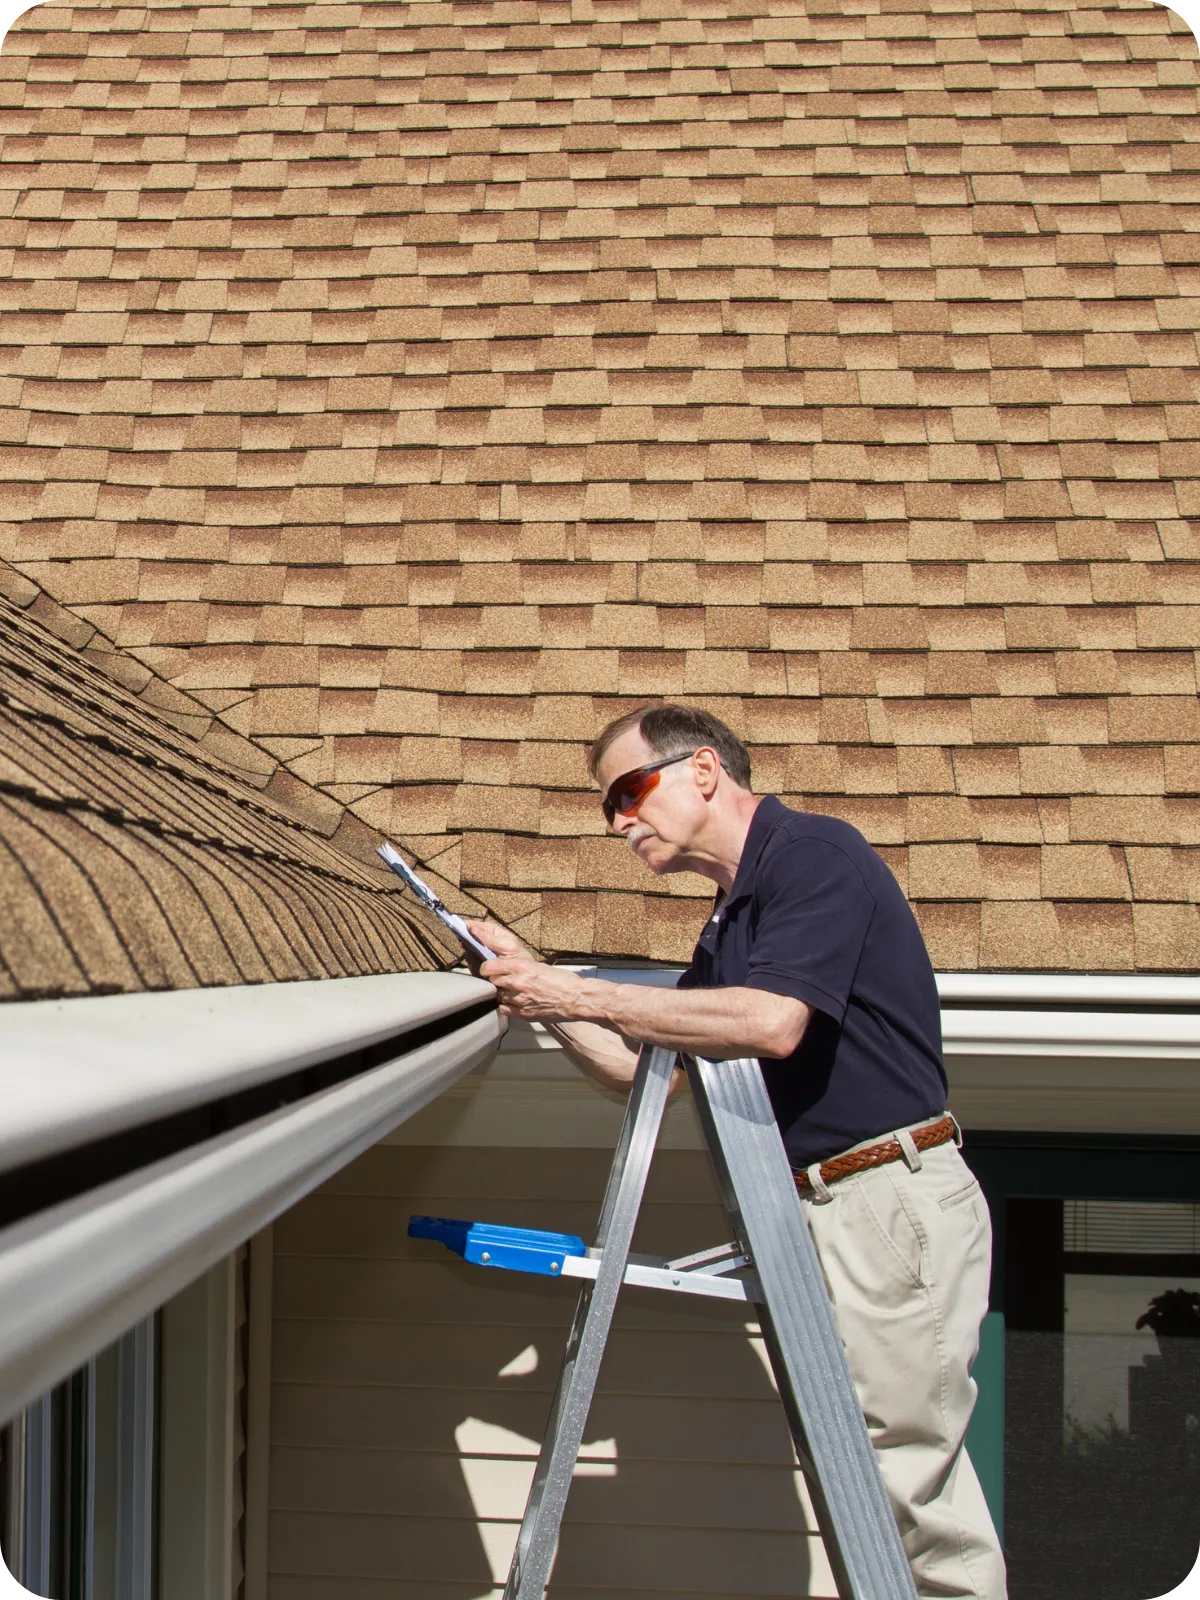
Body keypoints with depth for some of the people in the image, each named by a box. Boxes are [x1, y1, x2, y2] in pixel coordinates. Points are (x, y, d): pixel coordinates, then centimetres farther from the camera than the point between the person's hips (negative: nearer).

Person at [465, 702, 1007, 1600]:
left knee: (906, 1471, -6)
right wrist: (538, 989, 9)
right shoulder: (733, 919, 19)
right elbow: (646, 1068, 21)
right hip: (827, 1211, 10)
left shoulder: (815, 852, -10)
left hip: (896, 1198, -9)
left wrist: (582, 995, -17)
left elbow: (772, 1022, -23)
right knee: (912, 1469, 11)